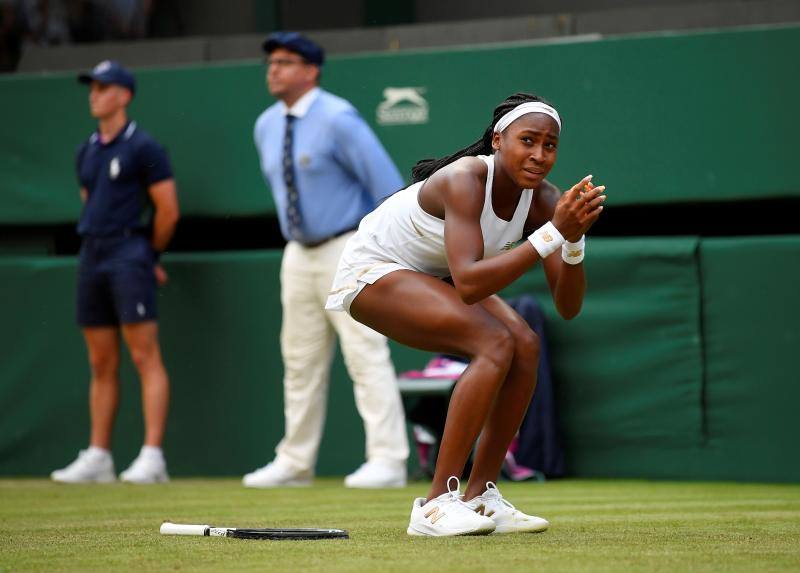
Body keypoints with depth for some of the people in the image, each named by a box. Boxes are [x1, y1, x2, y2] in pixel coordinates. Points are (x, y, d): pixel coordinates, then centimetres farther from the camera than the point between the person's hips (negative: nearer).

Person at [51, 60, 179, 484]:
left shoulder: (142, 147, -6)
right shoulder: (87, 151, 16)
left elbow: (168, 211, -7)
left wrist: (148, 255, 4)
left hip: (129, 254, -8)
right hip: (91, 257, 8)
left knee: (144, 357, -10)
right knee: (101, 363, 9)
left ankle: (152, 456, -13)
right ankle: (97, 457, 12)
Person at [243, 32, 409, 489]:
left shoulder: (338, 120, -16)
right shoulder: (267, 125, 7)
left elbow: (387, 183, -17)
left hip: (348, 249, -8)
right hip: (299, 254, 8)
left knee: (366, 354, -11)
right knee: (300, 361, 11)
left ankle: (388, 461, -11)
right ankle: (295, 462, 17)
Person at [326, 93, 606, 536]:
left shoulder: (542, 200, -12)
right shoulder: (464, 180, -32)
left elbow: (567, 307, -16)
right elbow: (469, 283, -45)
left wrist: (575, 239, -33)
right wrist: (553, 233, -45)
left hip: (429, 279, 8)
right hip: (372, 271, -8)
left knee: (525, 347, -10)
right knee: (496, 344, -25)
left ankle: (479, 497, -1)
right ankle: (435, 506, -24)